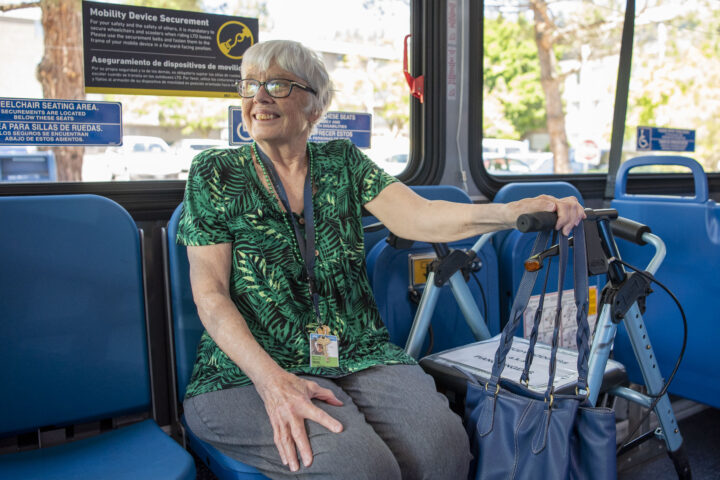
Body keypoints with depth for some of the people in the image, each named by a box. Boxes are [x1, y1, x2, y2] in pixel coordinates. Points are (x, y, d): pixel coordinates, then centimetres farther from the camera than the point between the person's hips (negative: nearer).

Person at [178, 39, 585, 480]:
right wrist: (272, 380, -20)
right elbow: (210, 292, -4)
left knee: (442, 444, -25)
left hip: (358, 356, 3)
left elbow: (418, 219, -6)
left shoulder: (343, 162, 10)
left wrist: (522, 210, -23)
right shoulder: (215, 174, 4)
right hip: (248, 372, -2)